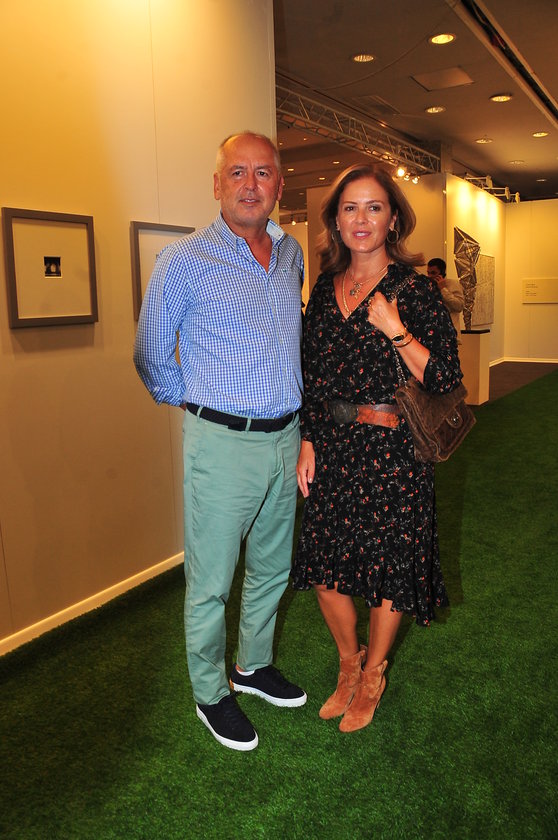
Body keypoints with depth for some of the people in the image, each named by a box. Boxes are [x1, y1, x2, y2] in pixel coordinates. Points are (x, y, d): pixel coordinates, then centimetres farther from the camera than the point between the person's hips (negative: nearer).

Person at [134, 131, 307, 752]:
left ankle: (253, 666, 41)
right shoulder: (184, 261, -9)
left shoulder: (291, 254, 9)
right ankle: (210, 694, 29)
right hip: (223, 443, -6)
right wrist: (196, 403, 3)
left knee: (273, 567, 19)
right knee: (211, 580, 6)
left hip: (286, 438, 6)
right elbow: (150, 356, -1)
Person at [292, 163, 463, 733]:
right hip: (331, 450, 5)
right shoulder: (326, 288, 8)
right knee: (325, 567, 11)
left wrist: (396, 330, -21)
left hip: (391, 453, -4)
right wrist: (308, 443, 7)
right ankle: (348, 663, 38)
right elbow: (311, 375, 12)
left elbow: (445, 379, -10)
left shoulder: (413, 289, -6)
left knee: (386, 569, 9)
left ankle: (373, 673, 36)